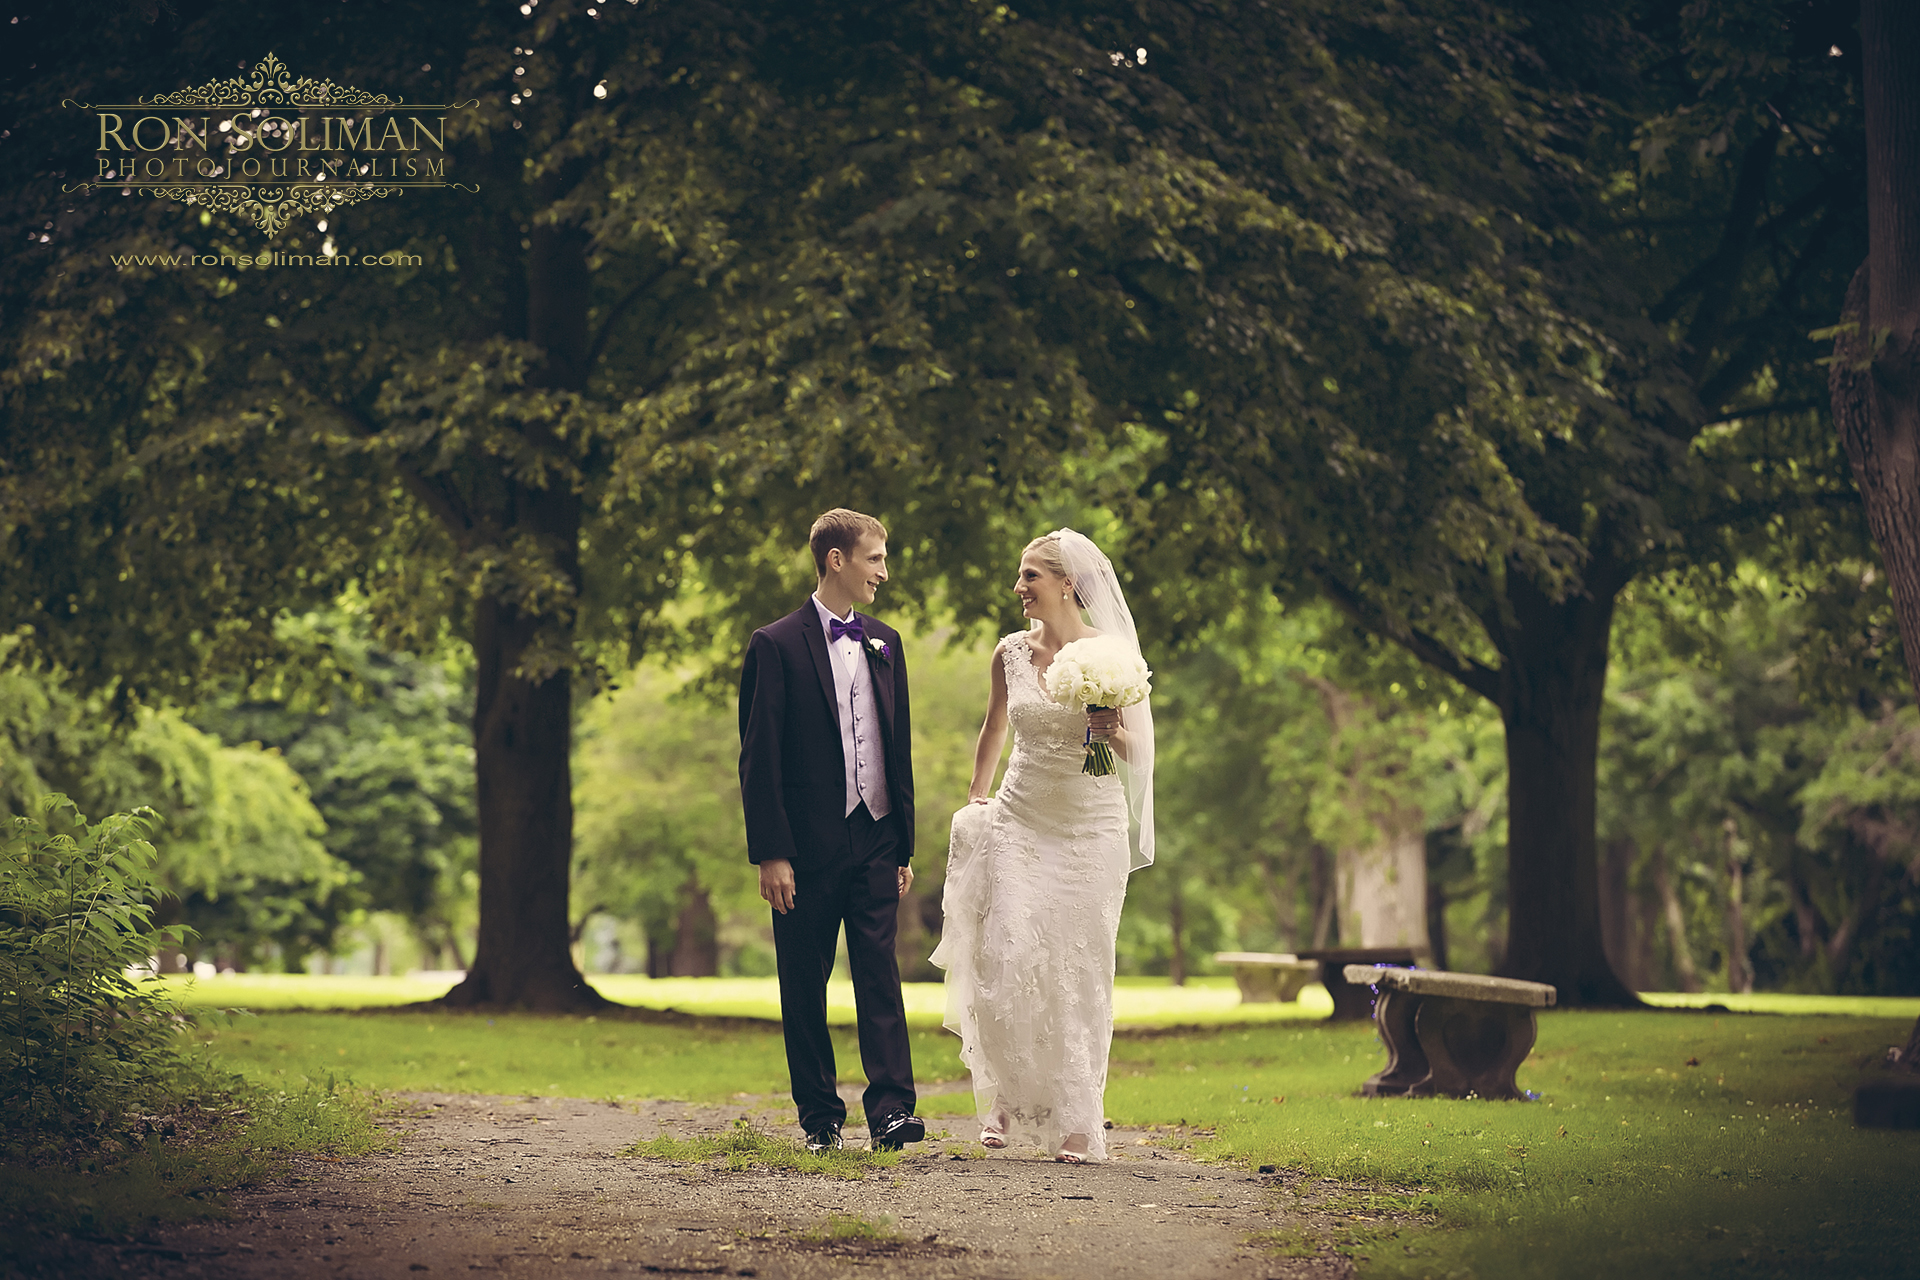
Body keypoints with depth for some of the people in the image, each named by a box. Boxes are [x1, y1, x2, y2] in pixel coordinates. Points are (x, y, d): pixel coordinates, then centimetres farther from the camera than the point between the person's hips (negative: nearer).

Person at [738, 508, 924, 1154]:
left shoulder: (884, 643, 12)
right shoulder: (777, 645, -5)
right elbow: (758, 759, -8)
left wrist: (904, 845, 12)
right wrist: (771, 853, -13)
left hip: (875, 842, 4)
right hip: (809, 846, -4)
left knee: (881, 978, -4)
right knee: (805, 988, 4)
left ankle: (890, 1111, -8)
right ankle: (821, 1118, 11)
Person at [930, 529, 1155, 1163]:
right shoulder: (1011, 652, 4)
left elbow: (1132, 749, 1)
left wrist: (1112, 731, -20)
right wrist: (974, 800, 22)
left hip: (1092, 826, -2)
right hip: (1020, 820, 2)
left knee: (1079, 969, -2)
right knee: (1008, 959, -9)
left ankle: (1077, 1121, 4)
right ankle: (1011, 1097, 10)